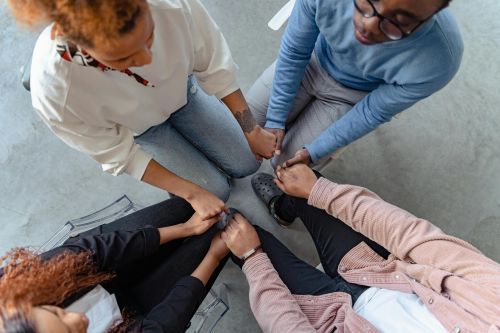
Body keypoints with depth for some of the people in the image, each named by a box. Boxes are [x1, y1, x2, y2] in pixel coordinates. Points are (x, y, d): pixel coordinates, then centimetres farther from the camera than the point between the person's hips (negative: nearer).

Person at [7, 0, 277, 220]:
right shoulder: (54, 92, -40)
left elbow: (217, 70, -20)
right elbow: (119, 157, -23)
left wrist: (252, 132, -9)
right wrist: (192, 193, -18)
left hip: (181, 92, 3)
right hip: (138, 129, -2)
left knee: (246, 165, 10)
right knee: (217, 190, 0)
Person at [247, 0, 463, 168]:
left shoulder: (437, 61, -36)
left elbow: (373, 113, -19)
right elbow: (294, 52, -17)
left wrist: (314, 152, -13)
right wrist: (275, 118, -12)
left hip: (351, 97, -2)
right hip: (314, 60, 3)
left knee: (285, 165, 0)